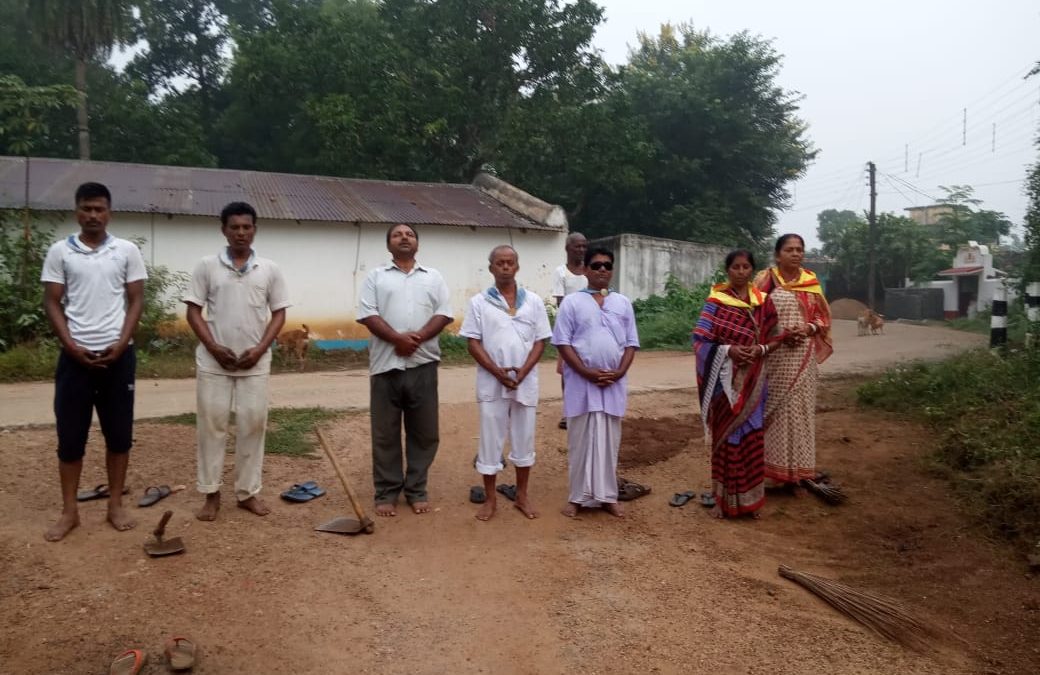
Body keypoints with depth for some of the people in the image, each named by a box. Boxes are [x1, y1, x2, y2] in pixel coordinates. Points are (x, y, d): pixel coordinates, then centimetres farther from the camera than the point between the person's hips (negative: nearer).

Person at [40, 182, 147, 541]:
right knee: (70, 434, 5)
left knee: (119, 432, 6)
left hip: (118, 355, 0)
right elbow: (52, 303, 3)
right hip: (75, 355, 0)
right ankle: (69, 511, 16)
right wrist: (72, 346, -9)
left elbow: (136, 301, 2)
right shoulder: (60, 252, 3)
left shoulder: (127, 251, 3)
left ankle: (115, 504, 18)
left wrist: (120, 344, -9)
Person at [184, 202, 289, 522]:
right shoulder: (207, 266, 0)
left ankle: (248, 491, 18)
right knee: (211, 425, 5)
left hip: (255, 363, 1)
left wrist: (260, 349, -8)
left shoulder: (270, 269, 3)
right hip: (213, 361, -1)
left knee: (253, 425, 5)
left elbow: (278, 313, 5)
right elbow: (193, 311, 1)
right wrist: (214, 347, -11)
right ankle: (211, 494, 17)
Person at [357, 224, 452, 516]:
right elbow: (367, 314, -4)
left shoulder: (433, 277, 12)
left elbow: (443, 314, 2)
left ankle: (416, 490, 20)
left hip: (423, 364, 2)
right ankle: (386, 493, 17)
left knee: (423, 431, 7)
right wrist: (398, 338, -17)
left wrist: (418, 337, -14)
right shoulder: (376, 276, 7)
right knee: (385, 432, 5)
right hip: (386, 364, -1)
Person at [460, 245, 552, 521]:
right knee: (490, 439, 6)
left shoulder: (533, 301, 4)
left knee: (524, 438, 11)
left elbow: (540, 341, 3)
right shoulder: (479, 302, 0)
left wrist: (522, 371, -11)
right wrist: (497, 372, -15)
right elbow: (473, 343, -3)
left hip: (526, 382, 2)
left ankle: (522, 494, 26)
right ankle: (490, 498, 19)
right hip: (491, 383, -1)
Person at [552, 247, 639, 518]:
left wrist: (619, 372, -7)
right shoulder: (572, 302, 0)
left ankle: (607, 495, 18)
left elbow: (631, 343, 9)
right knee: (580, 440, 3)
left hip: (614, 384, 3)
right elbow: (563, 343, -5)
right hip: (581, 383, -3)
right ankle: (579, 496, 13)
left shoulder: (623, 303, 10)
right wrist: (587, 372, -14)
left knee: (609, 441, 9)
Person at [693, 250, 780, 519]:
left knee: (751, 436, 4)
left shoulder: (764, 302, 7)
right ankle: (724, 499, 12)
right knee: (727, 436, 1)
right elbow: (700, 340, -6)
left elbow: (775, 339, 9)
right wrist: (728, 350, -20)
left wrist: (760, 349, -12)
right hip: (725, 380, -3)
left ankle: (749, 499, 17)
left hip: (752, 381, 3)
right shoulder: (715, 302, -3)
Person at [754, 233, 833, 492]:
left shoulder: (811, 282, 10)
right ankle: (769, 472, 8)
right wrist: (779, 332, -15)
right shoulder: (765, 279, 0)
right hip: (773, 356, -3)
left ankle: (794, 473, 13)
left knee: (799, 410, 4)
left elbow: (823, 316, 13)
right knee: (773, 411, -1)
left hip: (803, 358, 3)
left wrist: (809, 328, -7)